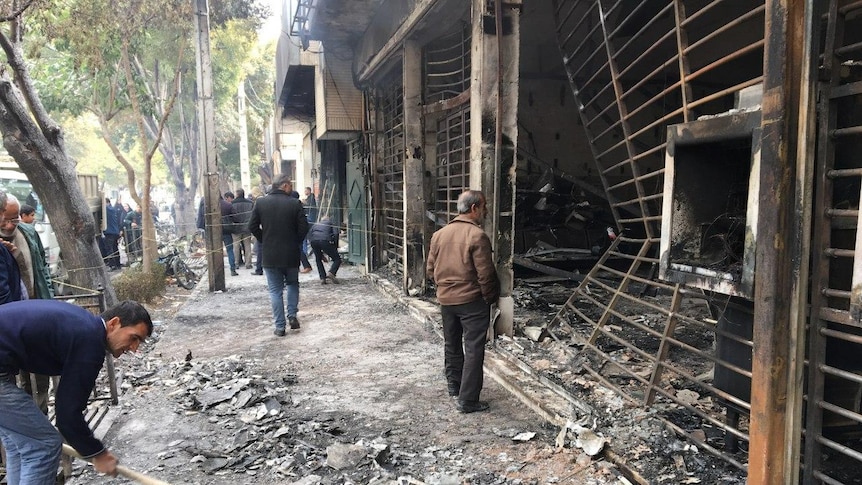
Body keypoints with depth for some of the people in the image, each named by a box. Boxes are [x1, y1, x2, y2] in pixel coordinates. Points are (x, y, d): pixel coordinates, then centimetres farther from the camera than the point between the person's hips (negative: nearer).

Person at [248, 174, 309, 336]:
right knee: (293, 284, 23)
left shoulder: (261, 202, -2)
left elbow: (252, 227, -1)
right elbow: (304, 228, -9)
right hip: (291, 254, -1)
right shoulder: (295, 203, -8)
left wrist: (264, 240, 13)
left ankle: (280, 326, 9)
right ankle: (292, 315, 13)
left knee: (275, 290, 8)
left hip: (270, 255, 1)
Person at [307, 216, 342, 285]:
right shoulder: (330, 223, 27)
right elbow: (336, 234, 8)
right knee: (337, 259, 8)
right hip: (325, 240, -3)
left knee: (318, 259, 24)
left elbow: (309, 235, 24)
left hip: (314, 241, 3)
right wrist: (335, 248, 13)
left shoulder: (315, 224, 35)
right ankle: (331, 273, -16)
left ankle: (322, 278, 12)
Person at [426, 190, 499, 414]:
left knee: (452, 344, 21)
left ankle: (453, 385, 37)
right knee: (473, 350, 0)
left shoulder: (439, 234, 3)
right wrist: (490, 298, -3)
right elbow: (485, 274, -17)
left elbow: (431, 269, 8)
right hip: (472, 301, -7)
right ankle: (468, 400, 3)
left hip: (445, 299, 7)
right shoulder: (477, 236, -17)